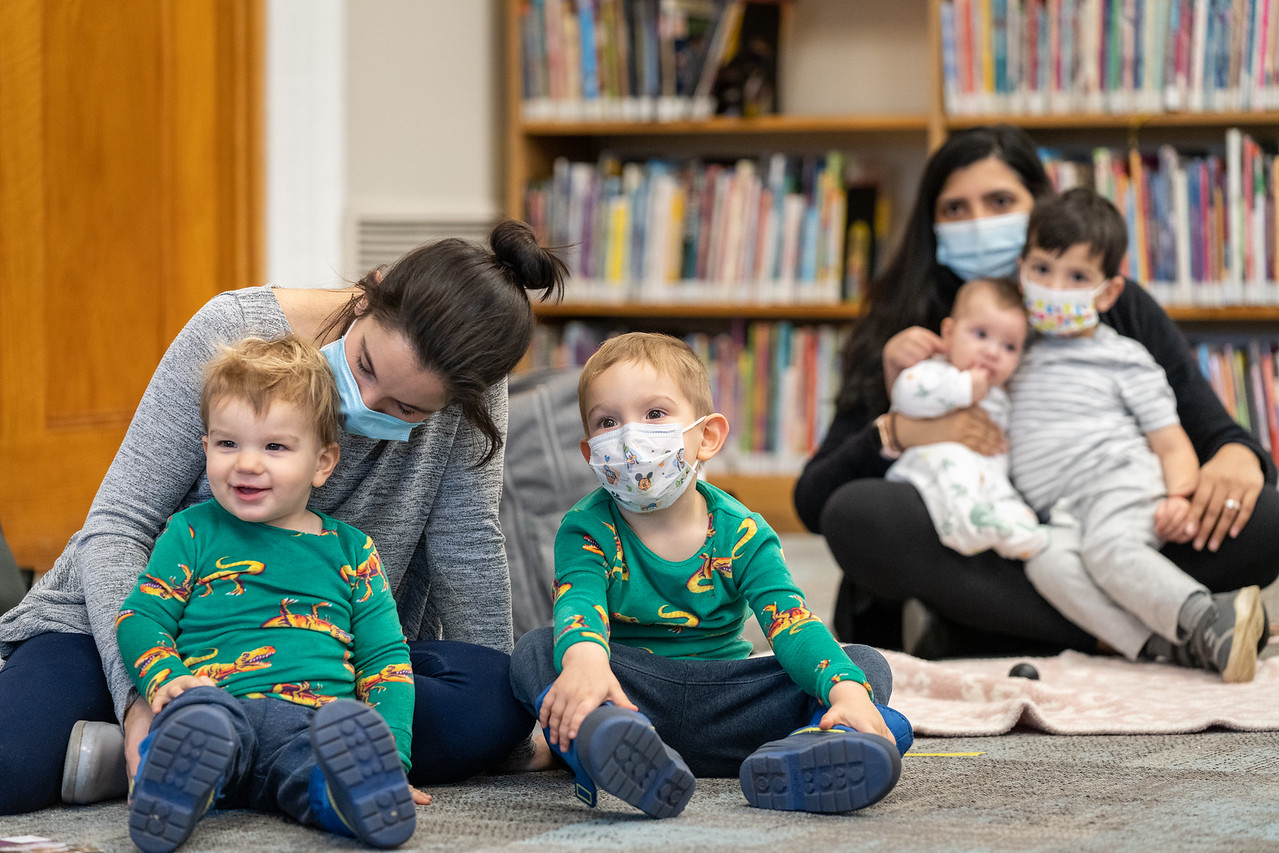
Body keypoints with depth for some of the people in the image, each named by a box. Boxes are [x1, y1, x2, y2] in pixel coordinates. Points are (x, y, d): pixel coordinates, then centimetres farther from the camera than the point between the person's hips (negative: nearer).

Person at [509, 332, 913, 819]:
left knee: (868, 664, -15)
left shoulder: (741, 533, 2)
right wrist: (583, 657, -48)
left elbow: (792, 623, -11)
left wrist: (847, 688, -33)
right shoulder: (587, 530, 0)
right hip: (627, 695, -1)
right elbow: (578, 604, -21)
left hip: (724, 703, 2)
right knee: (534, 652, -28)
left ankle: (806, 749, -54)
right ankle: (611, 742, -63)